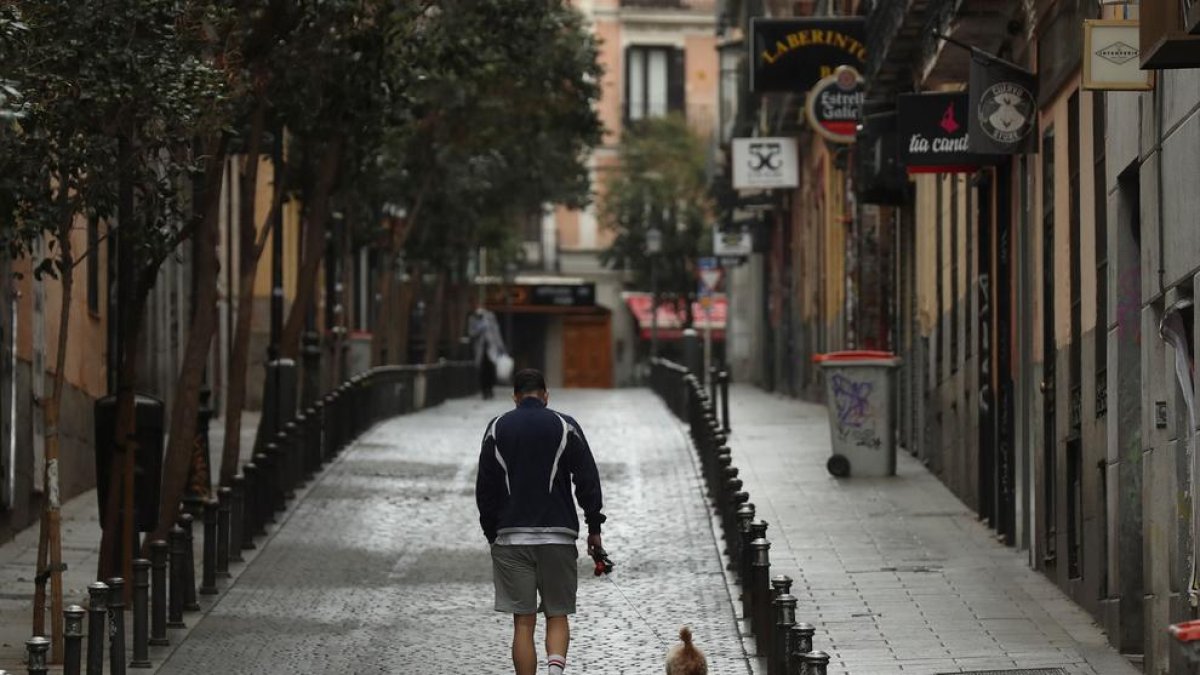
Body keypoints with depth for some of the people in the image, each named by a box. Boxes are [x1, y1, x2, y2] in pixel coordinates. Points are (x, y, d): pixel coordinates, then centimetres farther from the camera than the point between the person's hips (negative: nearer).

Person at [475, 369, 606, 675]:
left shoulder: (497, 429, 6)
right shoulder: (565, 427, 2)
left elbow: (484, 488, 8)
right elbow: (588, 480, 0)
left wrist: (492, 534, 15)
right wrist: (594, 528, 7)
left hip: (511, 536, 1)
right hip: (558, 535, -1)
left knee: (523, 622, 2)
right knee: (557, 615, 7)